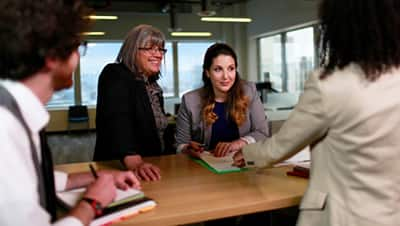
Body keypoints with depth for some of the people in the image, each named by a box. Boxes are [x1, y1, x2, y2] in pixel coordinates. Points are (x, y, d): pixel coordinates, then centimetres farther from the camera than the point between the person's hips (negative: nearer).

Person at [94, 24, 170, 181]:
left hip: (151, 167, 6)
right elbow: (118, 122, -25)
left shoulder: (152, 84, 13)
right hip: (119, 169, -5)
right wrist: (135, 163, -38)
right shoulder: (115, 76, -9)